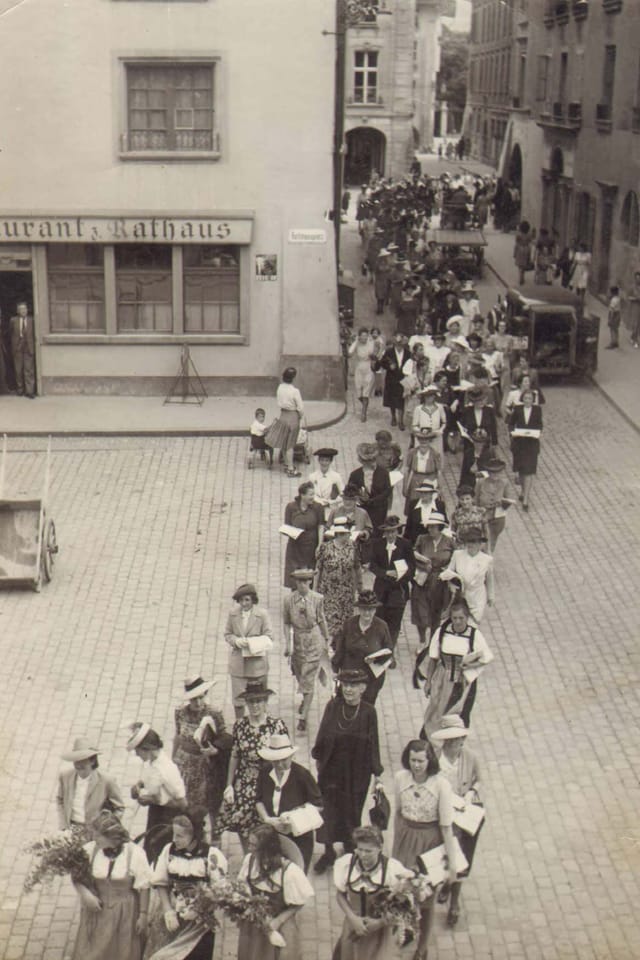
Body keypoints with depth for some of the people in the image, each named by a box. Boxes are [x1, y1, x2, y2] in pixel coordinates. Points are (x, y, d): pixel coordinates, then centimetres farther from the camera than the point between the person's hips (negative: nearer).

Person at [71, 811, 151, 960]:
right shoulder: (91, 849, -9)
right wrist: (84, 893, -16)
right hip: (97, 910, 3)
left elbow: (144, 888, -9)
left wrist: (143, 915, -7)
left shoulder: (135, 853, -16)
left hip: (125, 914, -3)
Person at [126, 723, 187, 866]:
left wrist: (153, 799, -21)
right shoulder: (148, 762, -7)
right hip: (154, 811, 8)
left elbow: (182, 803, -24)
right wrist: (138, 786, -6)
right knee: (148, 850, 20)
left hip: (168, 815, -8)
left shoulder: (167, 770, -31)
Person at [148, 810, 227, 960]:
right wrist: (168, 912, -5)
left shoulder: (212, 855, -11)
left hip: (200, 923, -3)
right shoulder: (169, 850, 0)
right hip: (173, 920, 3)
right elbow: (161, 884, 5)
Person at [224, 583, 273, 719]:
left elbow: (268, 636, -5)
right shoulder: (233, 614, 0)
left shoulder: (262, 614, -7)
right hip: (238, 661, 1)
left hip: (257, 661, -1)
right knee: (238, 697, 4)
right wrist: (237, 641, -15)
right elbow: (227, 634, 7)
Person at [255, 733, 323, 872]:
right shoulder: (265, 772, -3)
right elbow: (259, 800, 9)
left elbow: (318, 805, -6)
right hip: (272, 835, 3)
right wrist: (267, 819, -9)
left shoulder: (302, 774, -13)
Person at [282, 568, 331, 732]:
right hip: (297, 640, 2)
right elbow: (286, 623, -1)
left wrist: (326, 639, 12)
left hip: (314, 640, -2)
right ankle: (306, 699, 51)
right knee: (300, 676, 21)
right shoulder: (288, 599, -9)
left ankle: (304, 716, 0)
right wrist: (287, 643, -6)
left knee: (309, 679, -5)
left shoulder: (318, 599, -10)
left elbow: (321, 620, 2)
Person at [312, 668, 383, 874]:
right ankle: (328, 851, 24)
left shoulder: (368, 712, -11)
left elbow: (373, 743, -5)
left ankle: (350, 848, 37)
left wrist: (377, 772, -1)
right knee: (329, 809, 7)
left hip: (358, 771, 0)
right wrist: (319, 757, 6)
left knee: (352, 810, 14)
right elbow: (323, 734, 1)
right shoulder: (333, 706, -10)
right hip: (332, 768, 0)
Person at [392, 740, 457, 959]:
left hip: (430, 842, -3)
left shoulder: (441, 785, -22)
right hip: (405, 837, 3)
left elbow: (446, 826, -18)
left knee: (426, 895, 11)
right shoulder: (400, 778, -11)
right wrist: (395, 842, 14)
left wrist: (452, 863, -14)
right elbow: (398, 812, 5)